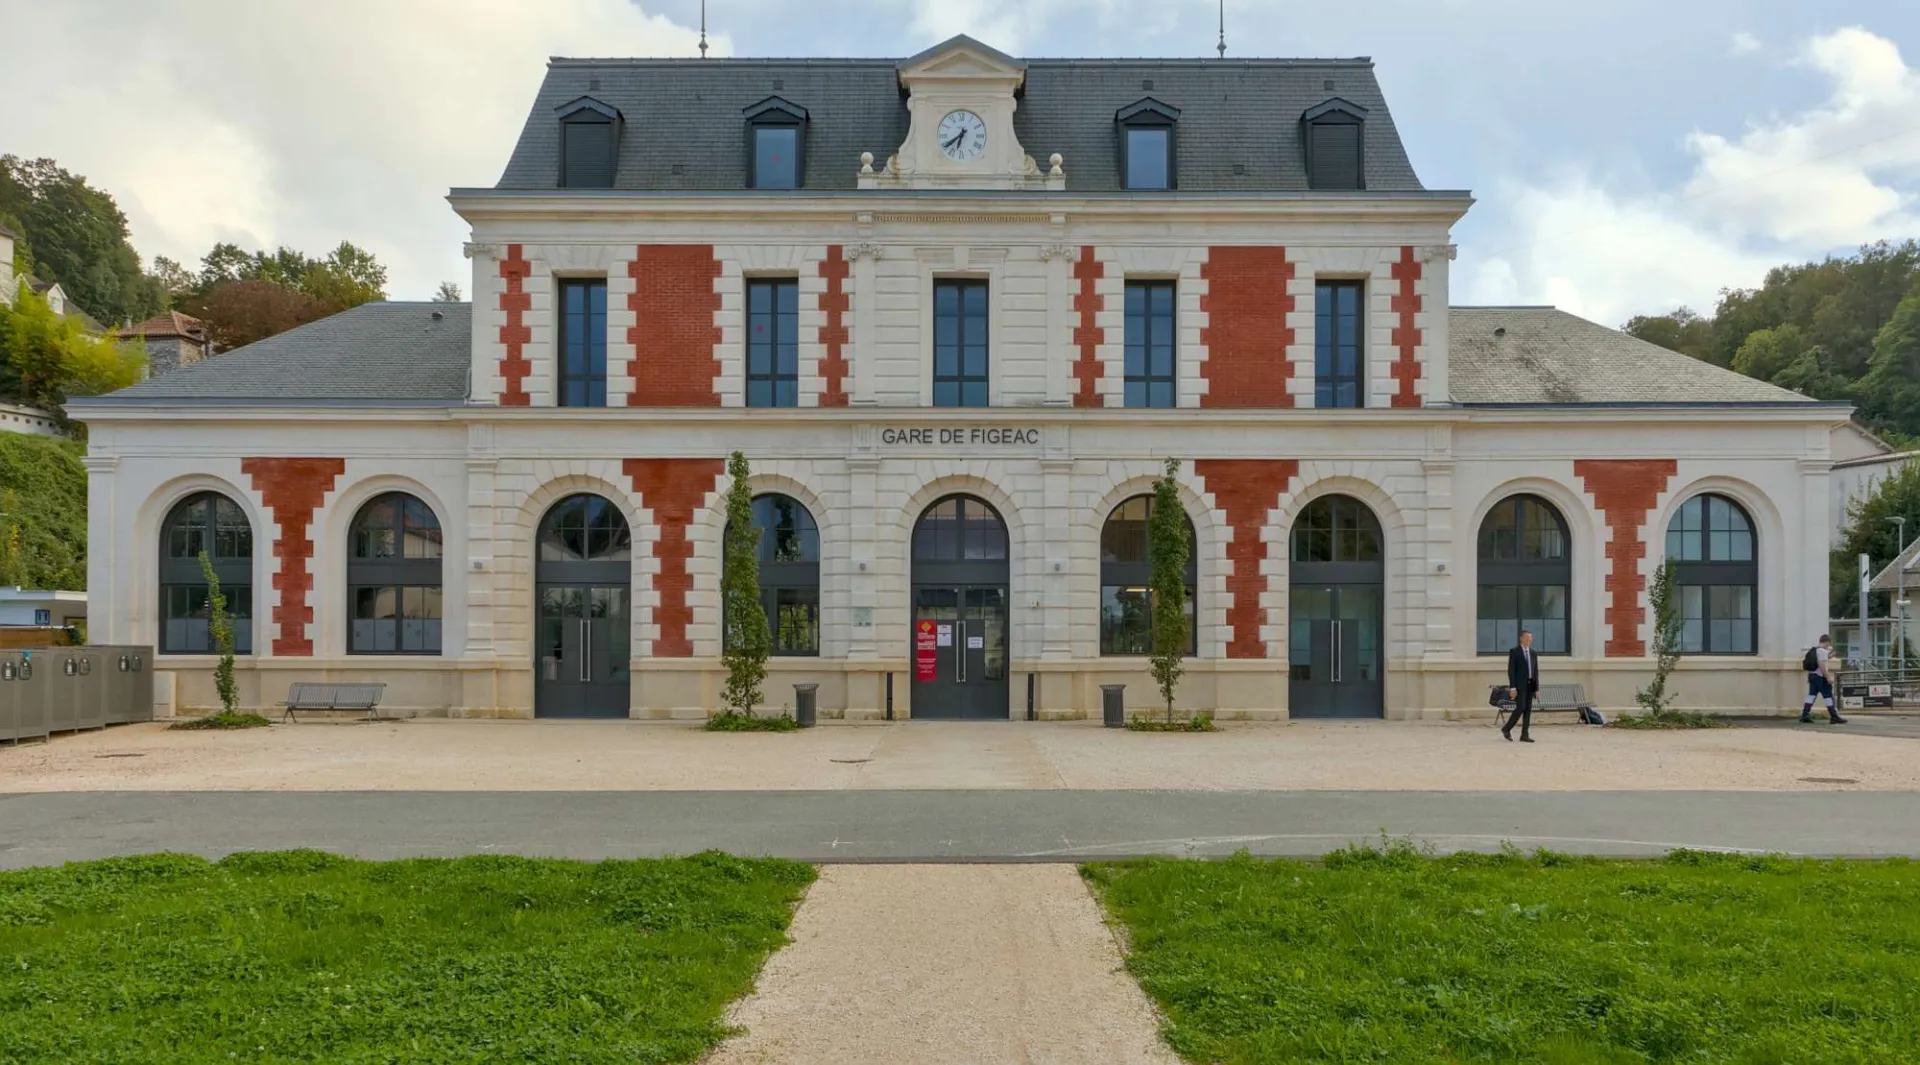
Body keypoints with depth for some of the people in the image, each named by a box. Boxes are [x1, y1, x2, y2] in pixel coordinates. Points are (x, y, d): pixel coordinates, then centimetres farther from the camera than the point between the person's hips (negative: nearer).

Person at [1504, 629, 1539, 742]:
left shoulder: (1533, 653, 14)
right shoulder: (1514, 652, -4)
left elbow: (1536, 671, 16)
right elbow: (1511, 671, -9)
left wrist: (1537, 687, 10)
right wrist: (1512, 687, -15)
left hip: (1530, 685, 6)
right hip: (1519, 685, -6)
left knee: (1528, 710, 2)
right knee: (1520, 708, -13)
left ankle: (1524, 735, 4)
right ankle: (1506, 729, 3)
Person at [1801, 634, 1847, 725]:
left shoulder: (1814, 650, 15)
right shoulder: (1822, 651, -14)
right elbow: (1822, 665, -22)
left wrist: (1828, 657, 23)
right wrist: (1828, 677, -22)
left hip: (1811, 675, 9)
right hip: (1820, 676, -9)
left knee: (1811, 695, 6)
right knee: (1828, 696, -2)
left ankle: (1804, 716, 0)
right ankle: (1834, 717, 3)